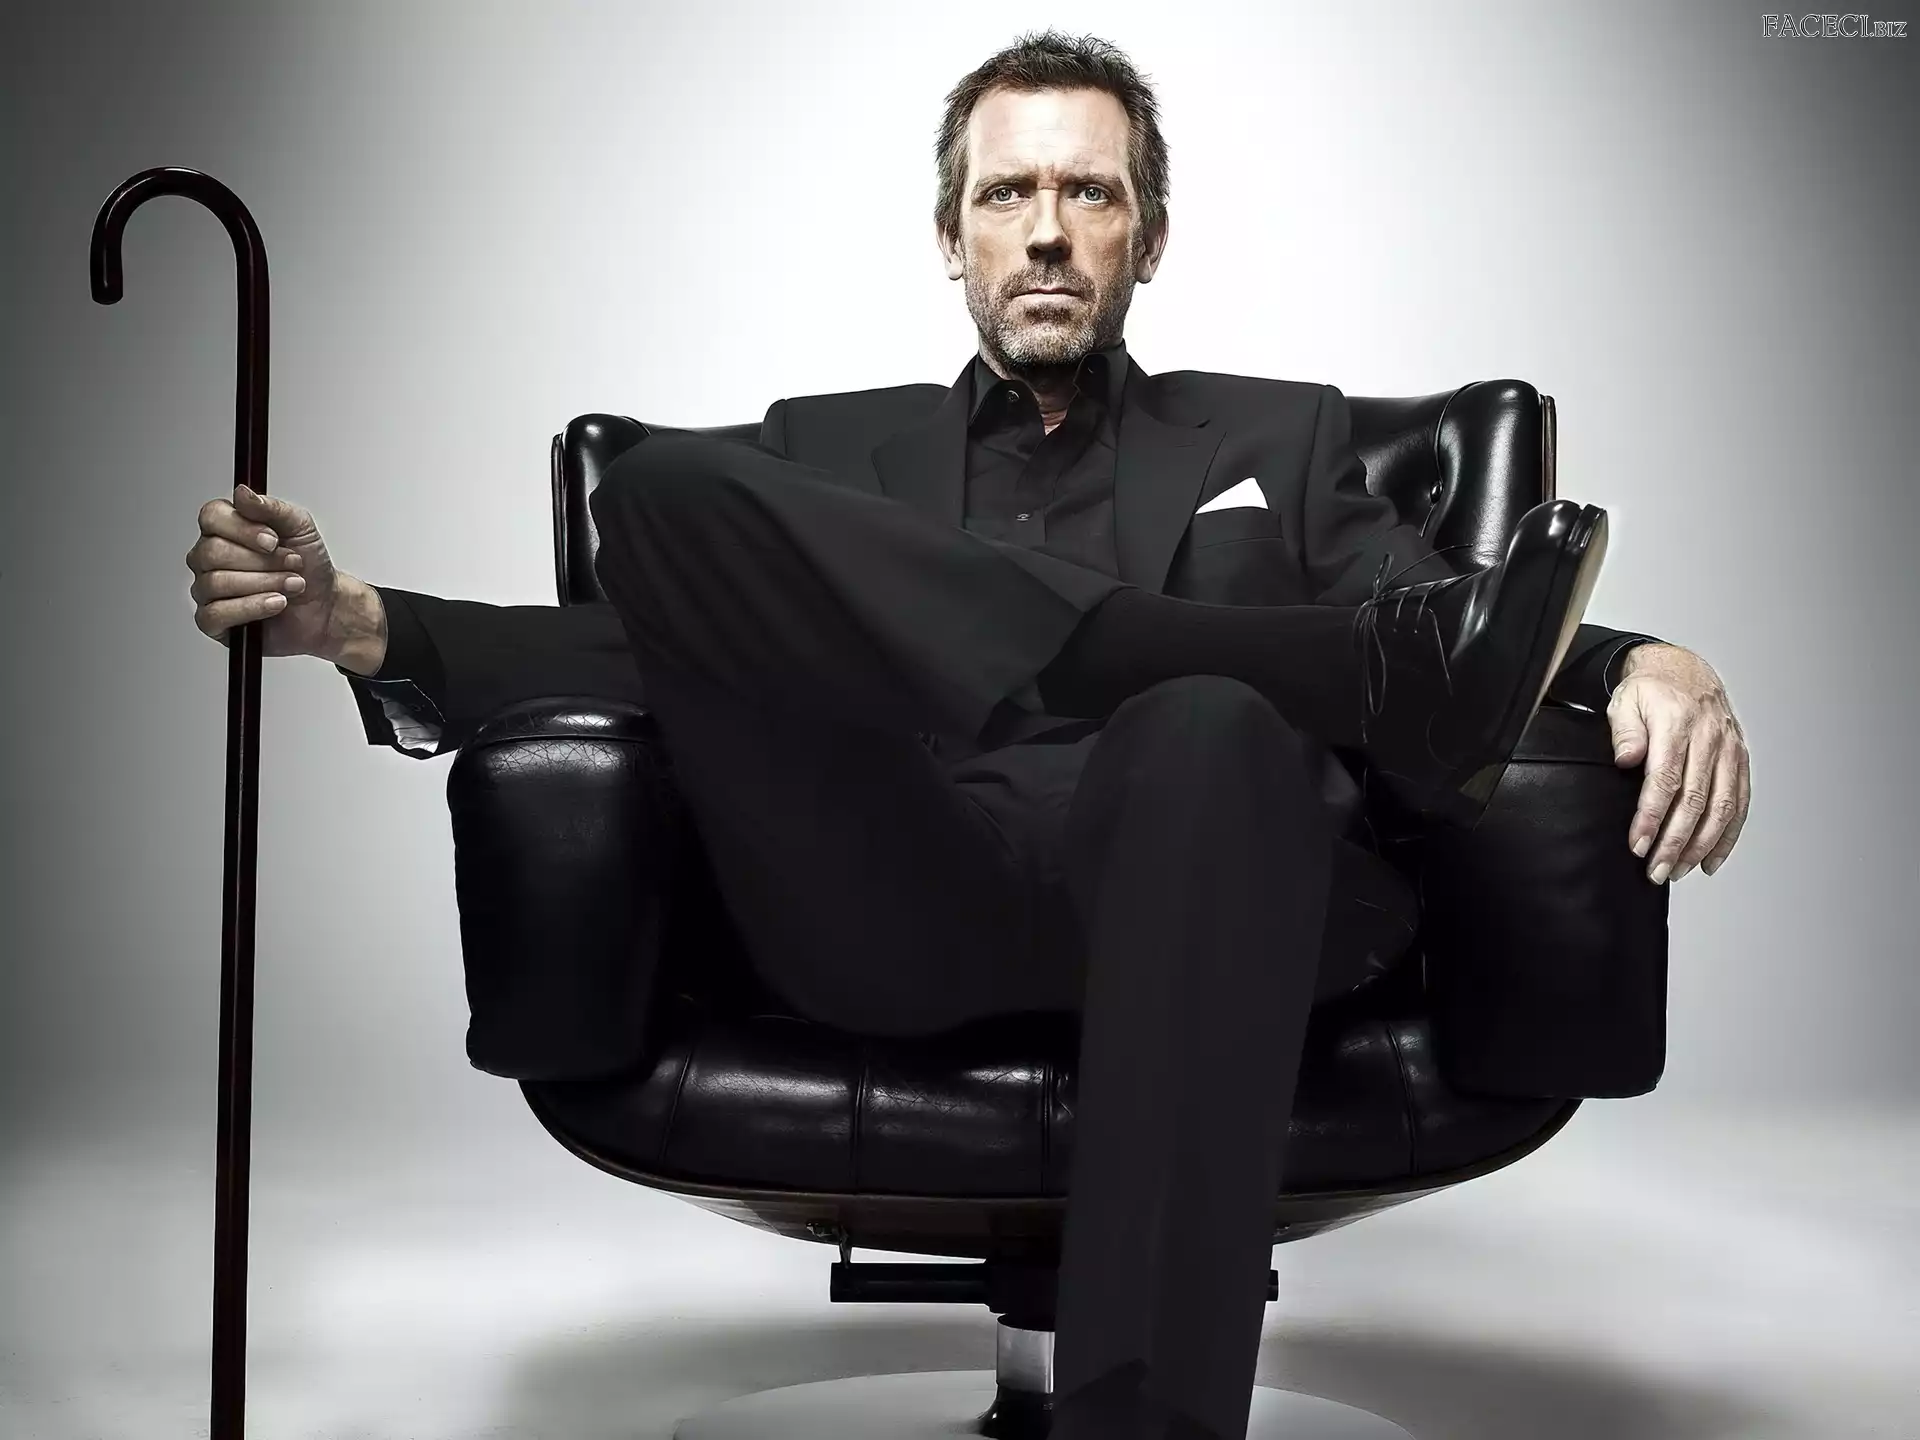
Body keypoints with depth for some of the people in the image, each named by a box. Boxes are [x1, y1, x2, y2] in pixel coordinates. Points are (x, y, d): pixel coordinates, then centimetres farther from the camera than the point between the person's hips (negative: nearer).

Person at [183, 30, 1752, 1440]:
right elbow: (657, 652, 15)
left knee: (1212, 733, -37)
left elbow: (1444, 625, 10)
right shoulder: (831, 448, 28)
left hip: (1161, 884, -1)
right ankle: (1390, 677, -24)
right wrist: (358, 622, -3)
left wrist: (1650, 667, -14)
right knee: (664, 487, -20)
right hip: (903, 915, 2)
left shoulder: (1279, 440, 26)